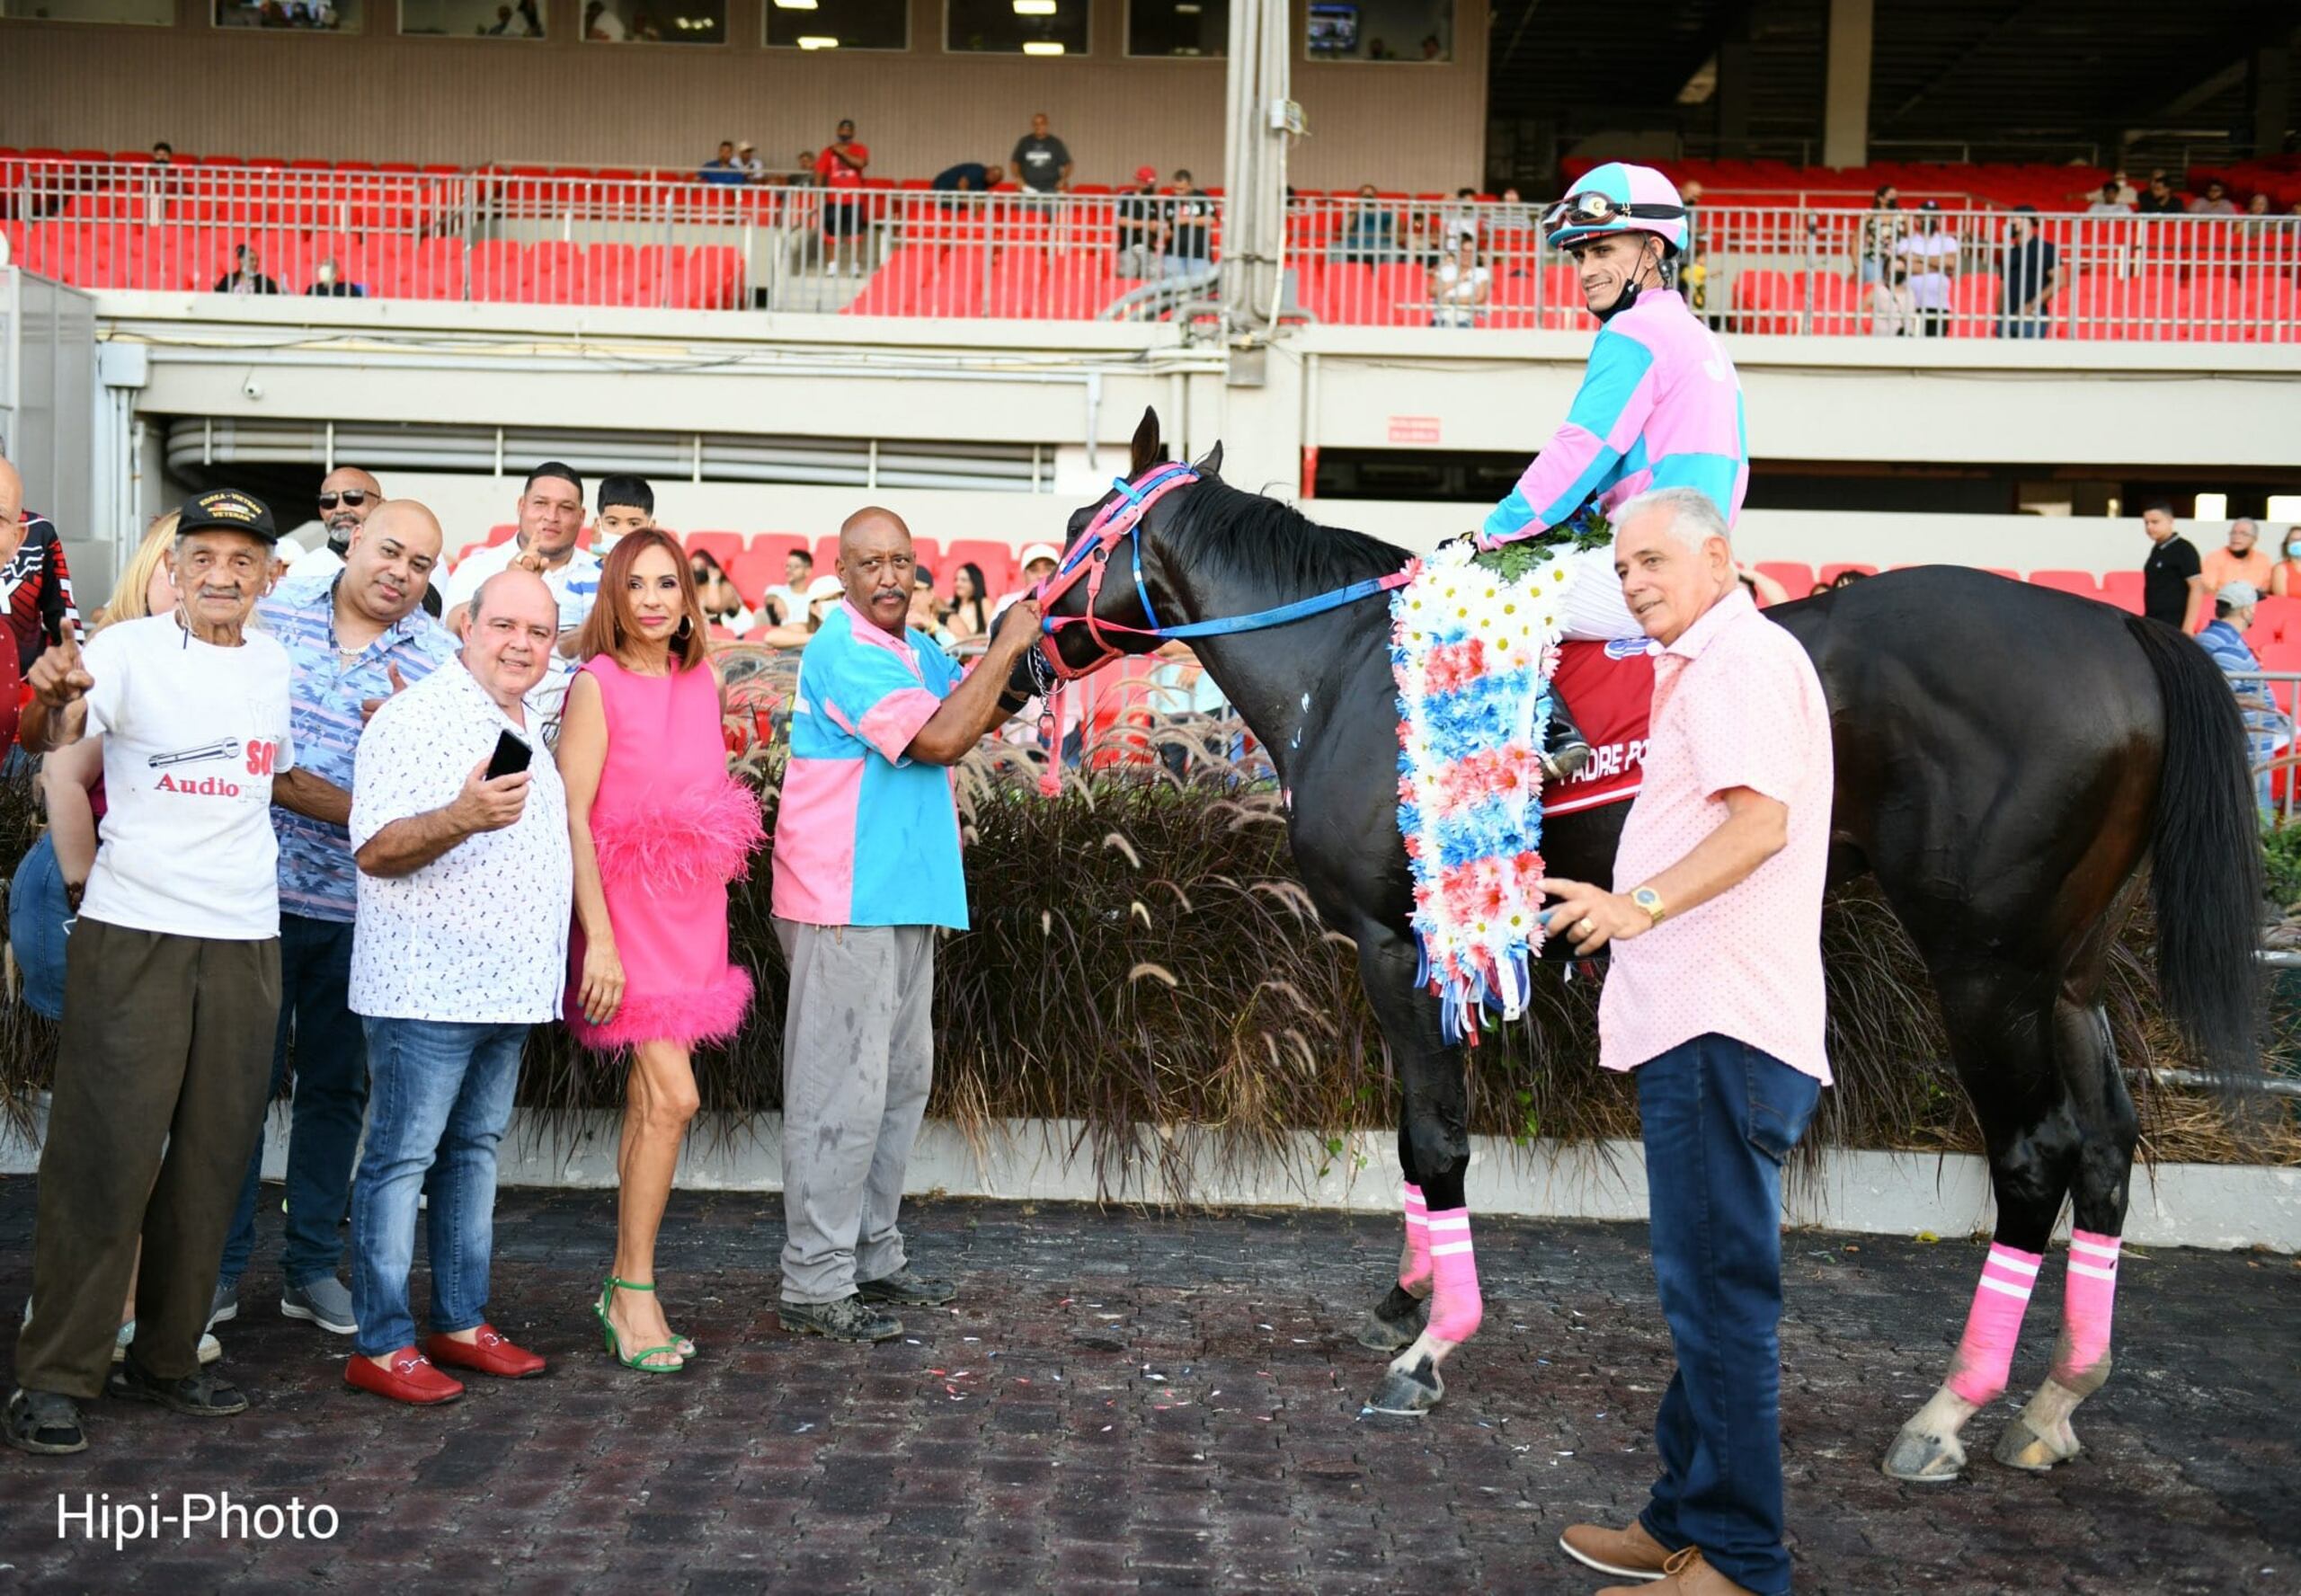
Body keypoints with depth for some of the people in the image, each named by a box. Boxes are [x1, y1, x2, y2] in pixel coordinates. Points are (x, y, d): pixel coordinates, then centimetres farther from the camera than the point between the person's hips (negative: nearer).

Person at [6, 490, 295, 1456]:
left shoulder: (275, 663, 11)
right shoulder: (128, 650, -5)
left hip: (244, 939, 5)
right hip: (133, 932, -5)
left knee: (211, 1159, 9)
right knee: (105, 1154, -5)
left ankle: (165, 1358, 20)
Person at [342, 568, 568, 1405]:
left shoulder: (529, 724, 16)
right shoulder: (418, 717, -11)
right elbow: (374, 849, -18)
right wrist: (462, 818, -34)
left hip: (507, 985, 9)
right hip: (427, 985, -9)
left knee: (474, 1151, 14)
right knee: (402, 1161, -3)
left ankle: (461, 1321, 22)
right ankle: (379, 1345, 3)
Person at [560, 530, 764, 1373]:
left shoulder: (702, 680, 10)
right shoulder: (597, 685, -8)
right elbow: (572, 815, -12)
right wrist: (598, 939, -18)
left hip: (693, 913, 6)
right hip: (626, 911, -6)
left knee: (649, 1102, 9)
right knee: (671, 1097, -13)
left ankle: (623, 1290, 17)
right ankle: (634, 1291, -1)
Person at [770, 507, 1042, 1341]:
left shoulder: (915, 651, 16)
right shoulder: (844, 652, -15)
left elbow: (983, 713, 18)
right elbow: (939, 739, -22)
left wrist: (1019, 644, 2)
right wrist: (1005, 648, -17)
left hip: (905, 899, 10)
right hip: (845, 905, -10)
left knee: (903, 1080, 16)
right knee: (842, 1089, -8)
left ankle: (872, 1255, 27)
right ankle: (814, 1286, -3)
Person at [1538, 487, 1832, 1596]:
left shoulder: (1741, 657, -10)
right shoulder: (1713, 664, 24)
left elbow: (1762, 818, -25)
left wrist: (1644, 903, -37)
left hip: (1720, 1027, -12)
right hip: (1698, 1019, 12)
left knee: (1720, 1295, -9)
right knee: (1703, 1290, 16)